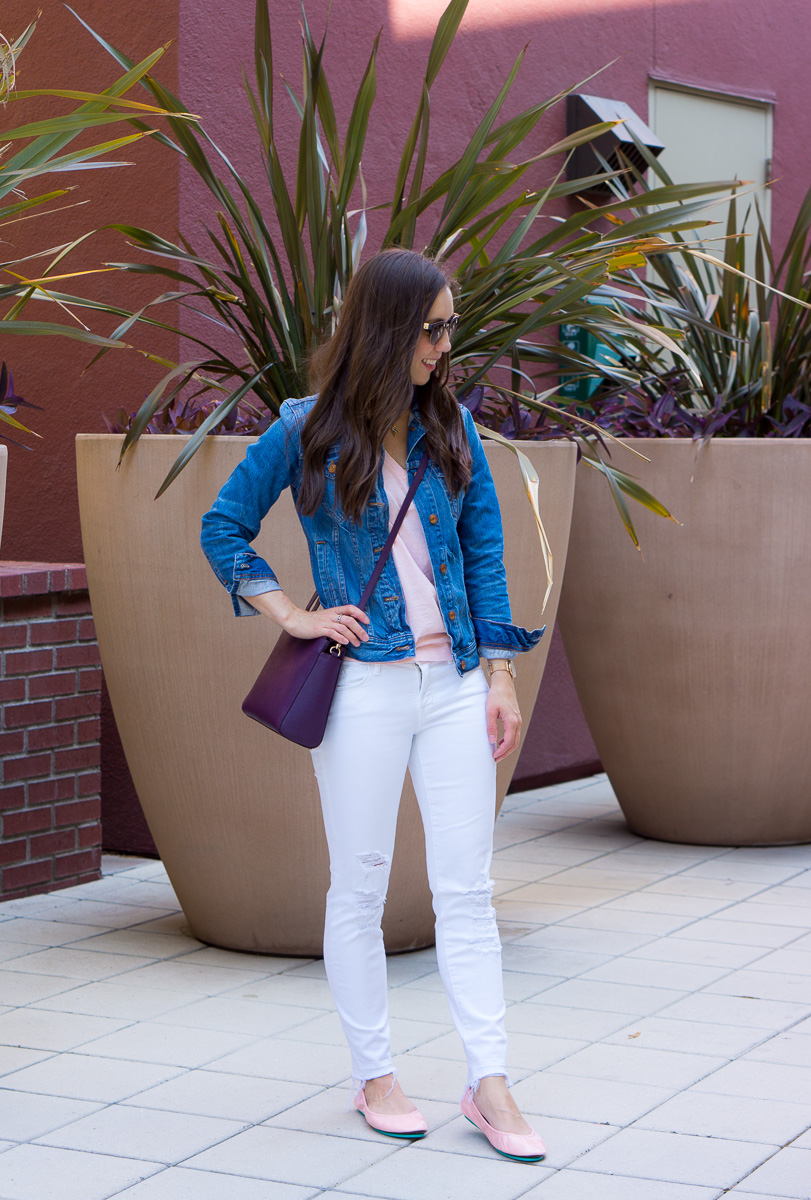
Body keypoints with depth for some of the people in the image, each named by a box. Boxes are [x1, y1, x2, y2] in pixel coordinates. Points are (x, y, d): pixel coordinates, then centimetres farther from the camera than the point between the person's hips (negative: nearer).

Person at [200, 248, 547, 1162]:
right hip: (364, 685, -3)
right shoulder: (305, 433, -3)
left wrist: (501, 674, 5)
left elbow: (485, 550, 9)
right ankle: (374, 1077, 19)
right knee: (359, 889, 6)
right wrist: (290, 616, -3)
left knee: (467, 888, 2)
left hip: (454, 683, 3)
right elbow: (223, 527, 6)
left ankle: (489, 1086, 6)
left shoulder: (450, 428, 7)